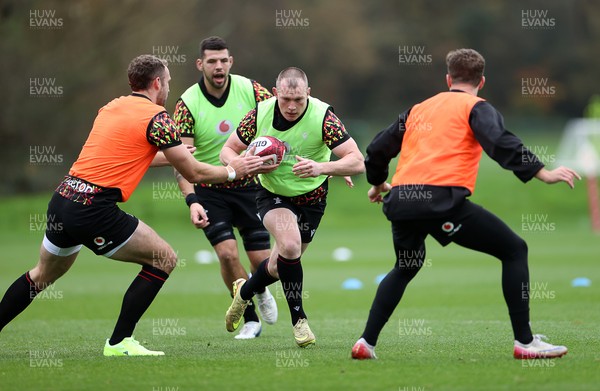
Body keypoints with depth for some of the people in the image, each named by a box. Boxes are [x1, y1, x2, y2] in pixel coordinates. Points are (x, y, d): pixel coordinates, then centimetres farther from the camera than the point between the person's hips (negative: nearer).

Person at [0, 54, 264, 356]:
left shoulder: (111, 107, 17)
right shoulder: (156, 117, -6)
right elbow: (193, 173, -3)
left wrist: (173, 154, 40)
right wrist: (233, 171, 13)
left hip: (62, 199, 8)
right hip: (93, 209, -8)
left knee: (43, 275, 27)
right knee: (164, 259, 3)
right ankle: (119, 342, 2)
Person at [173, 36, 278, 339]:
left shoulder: (249, 89, -11)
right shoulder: (187, 104, -16)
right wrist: (192, 201, -34)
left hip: (249, 186, 2)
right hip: (209, 191, -2)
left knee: (262, 262, 0)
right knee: (227, 252, -18)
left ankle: (260, 290, 38)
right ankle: (250, 319, 3)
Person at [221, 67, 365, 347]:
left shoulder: (322, 116, -25)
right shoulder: (260, 114, -17)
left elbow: (357, 162, -30)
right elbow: (228, 151, -5)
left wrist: (321, 168, -47)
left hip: (311, 198, 0)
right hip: (272, 195, 0)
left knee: (279, 266, 9)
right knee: (290, 244, -27)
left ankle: (244, 292, 44)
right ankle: (298, 318, -10)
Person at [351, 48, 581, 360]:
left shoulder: (419, 109, 26)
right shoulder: (476, 108, 9)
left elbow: (378, 149, 31)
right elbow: (500, 144, -11)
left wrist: (377, 184, 50)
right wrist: (543, 173, -15)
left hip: (400, 201, 6)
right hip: (443, 199, -6)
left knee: (405, 269, 32)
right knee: (514, 250, 6)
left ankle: (366, 343, 22)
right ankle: (525, 342, -1)